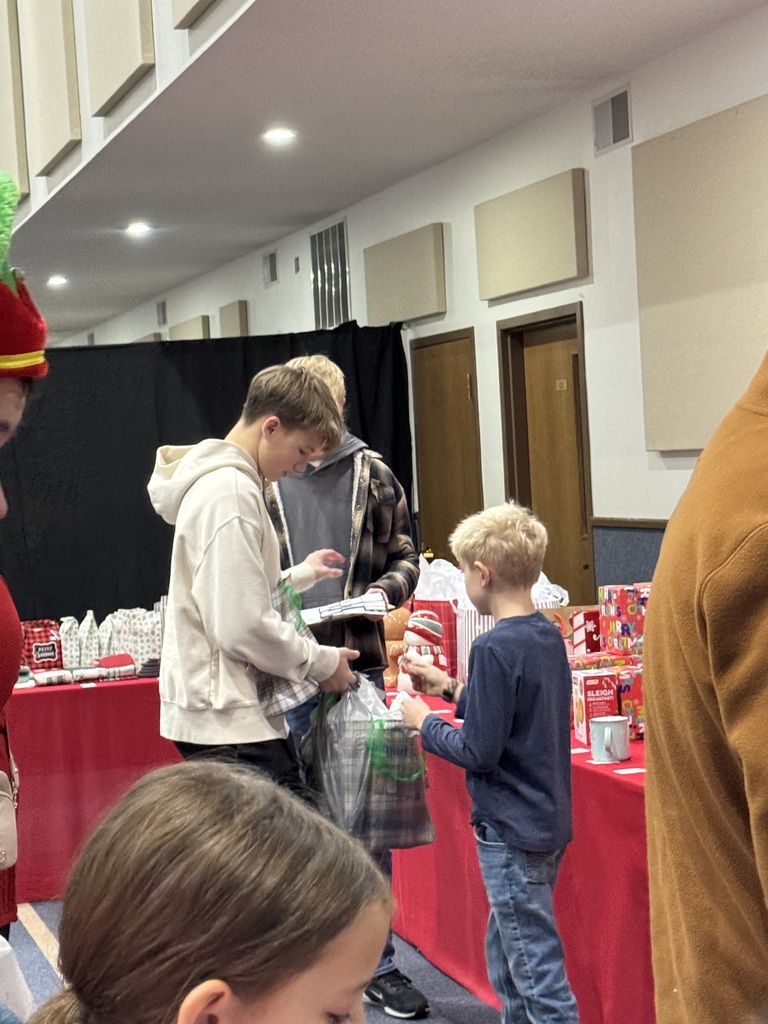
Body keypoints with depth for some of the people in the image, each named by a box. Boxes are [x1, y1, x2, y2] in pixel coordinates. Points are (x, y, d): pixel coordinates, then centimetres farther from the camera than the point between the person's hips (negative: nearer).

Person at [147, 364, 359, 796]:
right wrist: (322, 662, -10)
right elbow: (244, 627, -22)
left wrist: (299, 575, 26)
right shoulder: (230, 493, -17)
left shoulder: (221, 482, 16)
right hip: (231, 724, -11)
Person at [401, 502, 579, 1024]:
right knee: (505, 953, 22)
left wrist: (424, 722, -5)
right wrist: (453, 689, 16)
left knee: (537, 966, -3)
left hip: (511, 833, -9)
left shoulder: (494, 648, -21)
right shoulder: (549, 636, 6)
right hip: (550, 820, 10)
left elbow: (478, 751, -21)